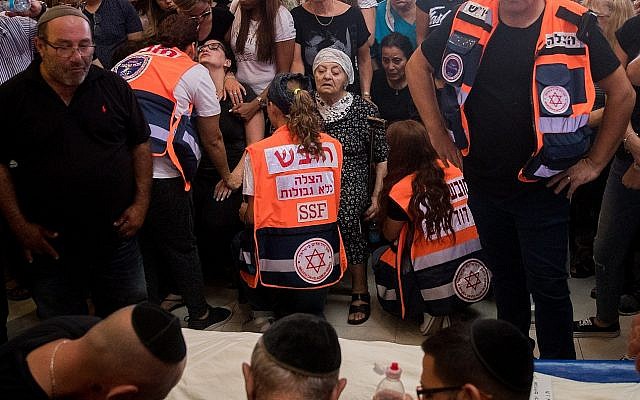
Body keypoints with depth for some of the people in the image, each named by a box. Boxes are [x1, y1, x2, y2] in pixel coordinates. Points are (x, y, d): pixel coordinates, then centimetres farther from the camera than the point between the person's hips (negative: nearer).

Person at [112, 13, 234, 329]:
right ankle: (199, 315, 26)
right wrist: (227, 177, 27)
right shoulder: (194, 72, 7)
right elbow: (212, 140, 12)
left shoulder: (125, 64, 19)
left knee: (140, 243, 19)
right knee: (181, 247, 12)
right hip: (161, 175, -4)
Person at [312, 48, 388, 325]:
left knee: (345, 216, -31)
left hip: (352, 182, -1)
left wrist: (377, 197, 0)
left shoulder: (364, 110, 3)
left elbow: (382, 158, 7)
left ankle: (360, 291, -15)